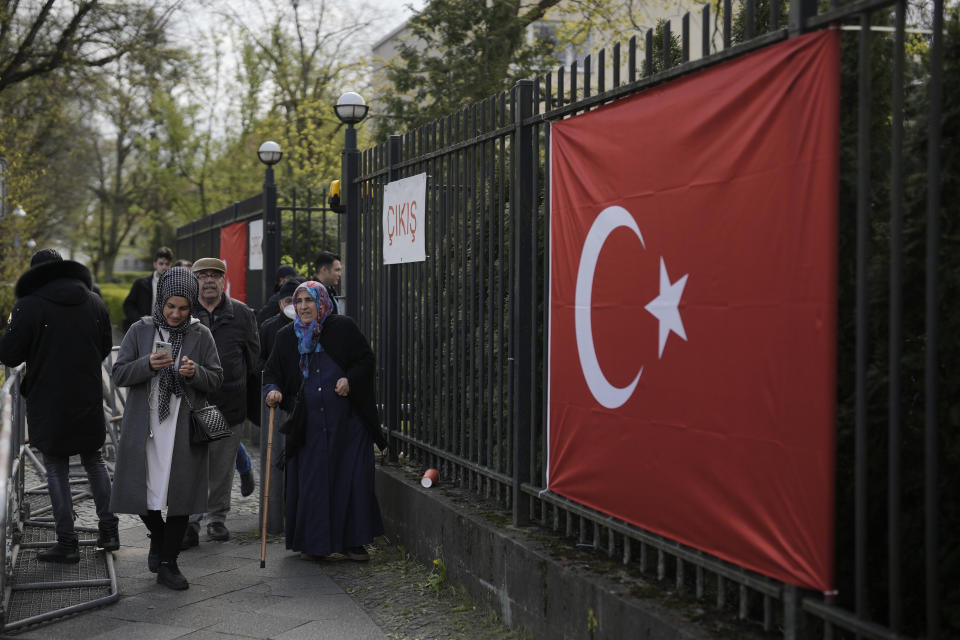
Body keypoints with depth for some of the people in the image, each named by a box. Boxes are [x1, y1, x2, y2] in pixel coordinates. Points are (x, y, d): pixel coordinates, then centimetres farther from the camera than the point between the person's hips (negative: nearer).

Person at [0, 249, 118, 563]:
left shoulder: (29, 306, -13)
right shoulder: (94, 303, 3)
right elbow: (106, 348, 12)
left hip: (49, 402, -4)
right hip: (89, 399, 4)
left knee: (56, 468, 4)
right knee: (94, 461, 18)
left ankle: (67, 542, 5)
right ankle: (109, 530, 17)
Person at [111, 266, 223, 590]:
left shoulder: (201, 335, 2)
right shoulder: (140, 331, 2)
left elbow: (216, 378, 3)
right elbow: (119, 374, -1)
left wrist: (195, 372, -17)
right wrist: (147, 364, -19)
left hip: (184, 428, 0)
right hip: (144, 427, 0)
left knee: (180, 493, 2)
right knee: (139, 491, 4)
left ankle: (168, 564, 15)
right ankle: (158, 537, 35)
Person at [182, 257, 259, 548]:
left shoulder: (242, 314, 7)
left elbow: (253, 355, 12)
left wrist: (235, 382, 8)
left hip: (229, 402, 1)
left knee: (222, 466, 10)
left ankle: (217, 518, 23)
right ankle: (190, 522, 1)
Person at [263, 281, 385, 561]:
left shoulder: (343, 328, 2)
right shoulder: (286, 337, 7)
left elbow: (367, 361, 5)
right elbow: (272, 373, 7)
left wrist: (350, 380, -13)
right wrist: (272, 391, -14)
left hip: (346, 422, -1)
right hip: (307, 424, 1)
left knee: (351, 478, 0)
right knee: (311, 481, 2)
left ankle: (351, 540, 11)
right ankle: (313, 543, 13)